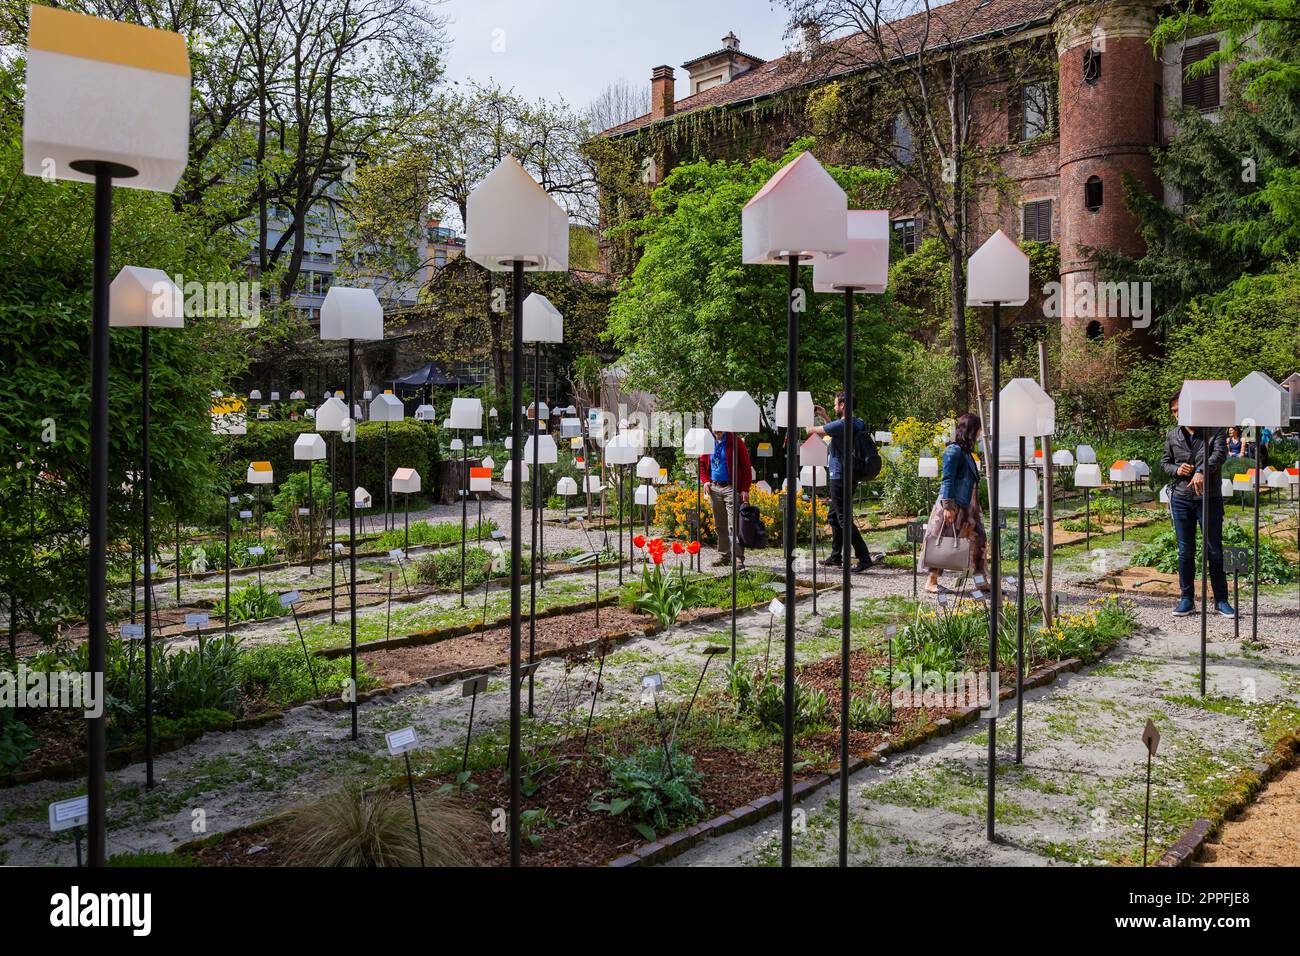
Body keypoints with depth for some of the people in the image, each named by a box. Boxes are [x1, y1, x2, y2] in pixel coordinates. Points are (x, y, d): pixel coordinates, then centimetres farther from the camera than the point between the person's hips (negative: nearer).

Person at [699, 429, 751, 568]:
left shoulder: (735, 441, -4)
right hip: (714, 488, 5)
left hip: (731, 488, -5)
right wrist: (705, 481, 5)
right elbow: (702, 463, 21)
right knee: (719, 525, 11)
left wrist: (745, 489, -12)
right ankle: (723, 555, 21)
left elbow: (746, 466, -5)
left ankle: (738, 558, -9)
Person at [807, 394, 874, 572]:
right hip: (851, 476, 10)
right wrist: (825, 416, 29)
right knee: (835, 516, 20)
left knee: (844, 519, -8)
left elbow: (811, 430, -8)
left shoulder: (841, 425, -20)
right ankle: (835, 557, 29)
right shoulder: (856, 424, 9)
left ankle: (864, 558, -12)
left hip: (840, 478, -10)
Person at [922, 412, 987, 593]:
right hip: (953, 504, -9)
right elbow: (947, 479, -18)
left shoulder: (967, 451, 12)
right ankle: (931, 581, 6)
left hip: (967, 506, 9)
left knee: (978, 540, 9)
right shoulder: (954, 450, -14)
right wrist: (948, 505, -21)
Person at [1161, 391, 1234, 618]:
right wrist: (1176, 469, -8)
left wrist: (1202, 471, -38)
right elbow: (1164, 463, 16)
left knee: (1215, 550, 4)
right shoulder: (1172, 435, 7)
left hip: (1210, 497, -3)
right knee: (1185, 551, 6)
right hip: (1181, 499, 3)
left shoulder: (1214, 431, -4)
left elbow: (1219, 454, -20)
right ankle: (1187, 600, 14)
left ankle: (1221, 600, 14)